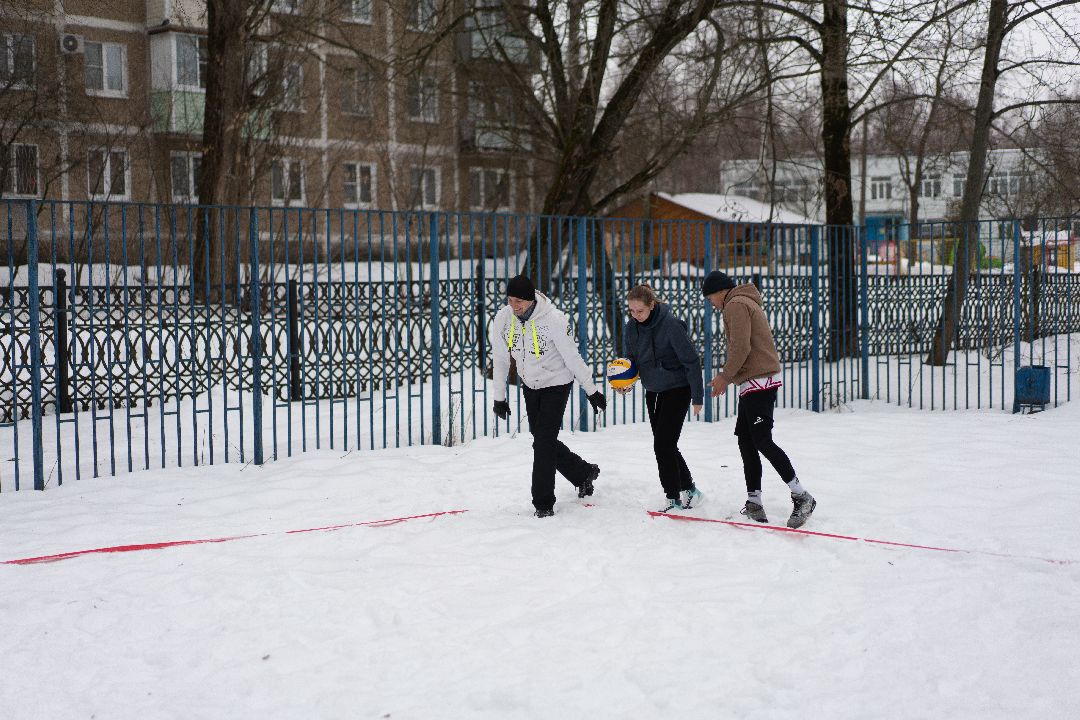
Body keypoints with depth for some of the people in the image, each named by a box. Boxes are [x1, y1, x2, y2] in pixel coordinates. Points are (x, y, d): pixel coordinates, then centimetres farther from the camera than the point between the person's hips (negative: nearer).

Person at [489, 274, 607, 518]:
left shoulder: (553, 320, -28)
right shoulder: (503, 319, -15)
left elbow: (572, 357, -19)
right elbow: (500, 360, -3)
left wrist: (592, 391, -10)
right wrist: (499, 398, 1)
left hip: (557, 382, -6)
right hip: (529, 384, 6)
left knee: (544, 441, -10)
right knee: (541, 440, 13)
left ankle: (543, 503, 1)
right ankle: (584, 473, 36)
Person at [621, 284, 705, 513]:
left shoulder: (671, 325, -22)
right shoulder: (631, 328, -2)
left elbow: (692, 361, -17)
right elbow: (629, 359, 10)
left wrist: (697, 397, -13)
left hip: (678, 390, -7)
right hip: (653, 392, 7)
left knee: (663, 444, -10)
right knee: (666, 446, 12)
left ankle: (672, 497, 2)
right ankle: (688, 489, 29)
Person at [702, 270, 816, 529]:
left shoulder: (736, 305, -8)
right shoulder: (747, 302, 24)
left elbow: (741, 347, -18)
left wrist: (725, 376, -10)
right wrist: (727, 376, 18)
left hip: (757, 382, -11)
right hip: (757, 383, 11)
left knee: (762, 441, -11)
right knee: (745, 440, 8)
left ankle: (802, 497, -8)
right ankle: (754, 503, 8)